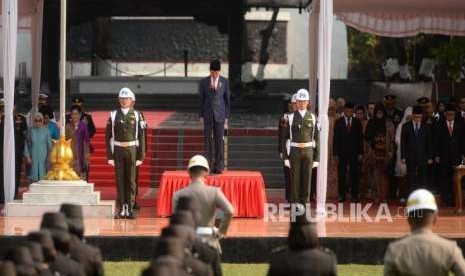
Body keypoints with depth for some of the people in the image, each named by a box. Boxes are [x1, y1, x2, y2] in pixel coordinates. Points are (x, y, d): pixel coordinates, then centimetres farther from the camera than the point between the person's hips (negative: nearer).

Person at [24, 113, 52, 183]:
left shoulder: (46, 131, 0)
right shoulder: (31, 131, 2)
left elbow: (49, 145, 3)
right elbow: (27, 144, 5)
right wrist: (27, 156, -1)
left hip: (43, 157, -1)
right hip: (33, 158, 1)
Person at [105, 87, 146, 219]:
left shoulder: (136, 116, 2)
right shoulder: (113, 115, 3)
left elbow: (141, 137, 1)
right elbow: (108, 136, 4)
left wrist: (141, 156, -4)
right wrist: (109, 155, -1)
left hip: (132, 150, -1)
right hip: (118, 150, 1)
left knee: (131, 180, 1)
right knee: (120, 180, 2)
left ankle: (130, 209, 6)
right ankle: (121, 209, 6)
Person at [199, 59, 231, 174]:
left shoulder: (225, 82, 3)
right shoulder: (203, 82, 4)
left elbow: (227, 99, 6)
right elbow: (201, 99, 6)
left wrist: (226, 117, 3)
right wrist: (201, 116, 2)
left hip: (219, 115, 0)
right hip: (208, 115, 0)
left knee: (219, 140, -2)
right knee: (208, 140, 0)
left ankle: (219, 166, 1)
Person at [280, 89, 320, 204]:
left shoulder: (312, 117, 3)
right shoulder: (291, 118, 0)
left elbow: (317, 138, 3)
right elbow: (284, 137, 2)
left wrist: (317, 158, -1)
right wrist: (285, 156, -5)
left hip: (308, 151, 1)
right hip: (295, 151, -1)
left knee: (307, 178, 3)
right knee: (295, 179, 1)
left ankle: (305, 202, 9)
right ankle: (295, 203, 6)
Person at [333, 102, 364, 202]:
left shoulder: (357, 122, 6)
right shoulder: (339, 122, 4)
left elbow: (360, 138, 6)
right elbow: (336, 138, 2)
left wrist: (360, 153, 1)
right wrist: (336, 153, -4)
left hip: (354, 152, 0)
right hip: (342, 152, 0)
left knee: (354, 174, 0)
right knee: (341, 174, 0)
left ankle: (354, 195, 4)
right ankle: (341, 195, 5)